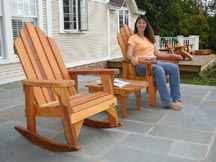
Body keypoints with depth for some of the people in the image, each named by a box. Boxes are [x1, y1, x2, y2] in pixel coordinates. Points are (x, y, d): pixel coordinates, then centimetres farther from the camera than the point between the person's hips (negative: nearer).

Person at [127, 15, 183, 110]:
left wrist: (172, 55, 13)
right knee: (159, 70, -36)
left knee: (174, 68, -19)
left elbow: (157, 53, 23)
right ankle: (167, 102, -31)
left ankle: (176, 99, -17)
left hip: (154, 62, 6)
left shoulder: (149, 38, 26)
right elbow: (129, 54, -9)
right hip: (141, 65, -6)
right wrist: (133, 58, -32)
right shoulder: (133, 38, 6)